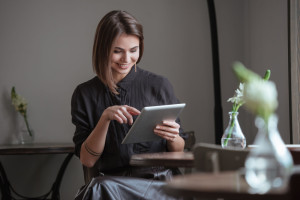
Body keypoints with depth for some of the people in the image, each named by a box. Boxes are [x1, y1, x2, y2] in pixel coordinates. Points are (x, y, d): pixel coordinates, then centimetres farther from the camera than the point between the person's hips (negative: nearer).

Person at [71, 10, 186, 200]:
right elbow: (87, 160, 0)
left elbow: (178, 151, 11)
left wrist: (173, 138, -13)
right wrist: (105, 118, -14)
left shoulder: (160, 86, 3)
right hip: (111, 182, 1)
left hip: (160, 181, -1)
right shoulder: (85, 94, 6)